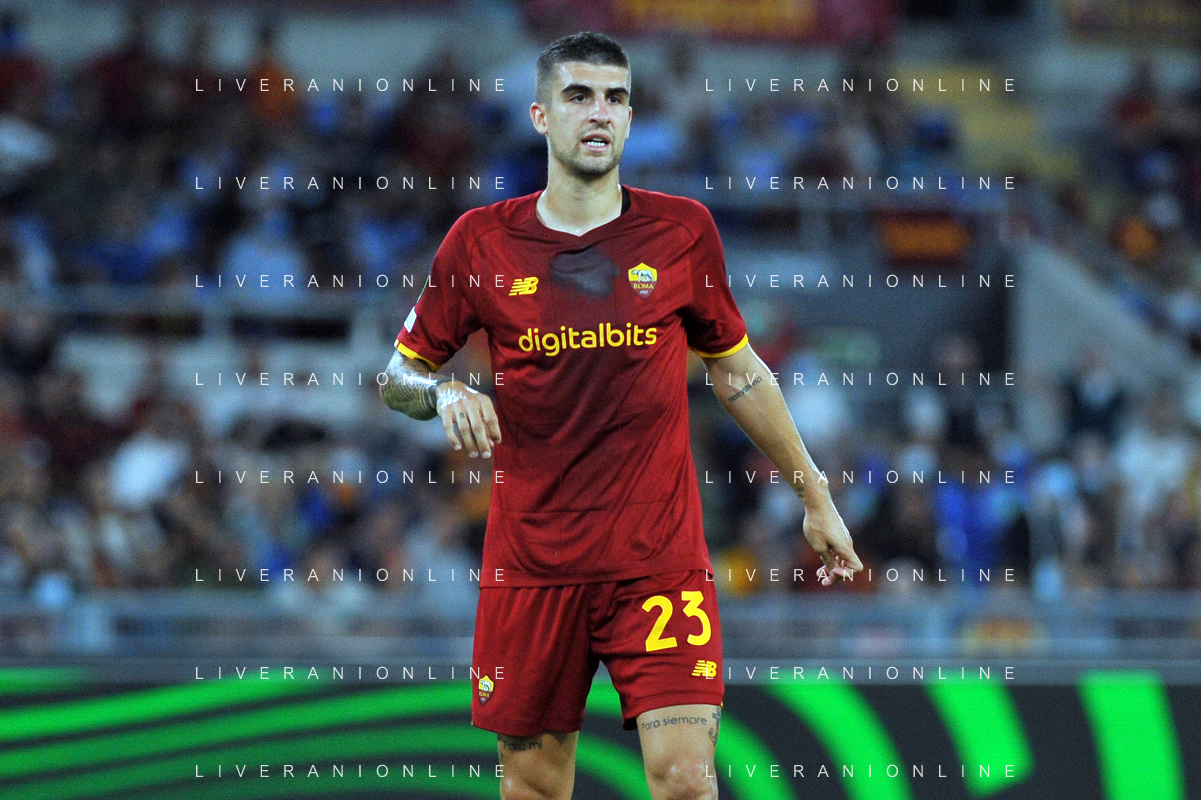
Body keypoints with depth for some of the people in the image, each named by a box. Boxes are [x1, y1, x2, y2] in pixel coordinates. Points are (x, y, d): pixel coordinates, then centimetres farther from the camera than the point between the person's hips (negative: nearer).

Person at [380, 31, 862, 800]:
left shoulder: (682, 231, 4)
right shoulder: (481, 241, 2)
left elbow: (737, 370, 15)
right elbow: (401, 373, 10)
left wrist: (815, 495, 19)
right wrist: (444, 393, -13)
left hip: (661, 558, -1)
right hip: (531, 558, 1)